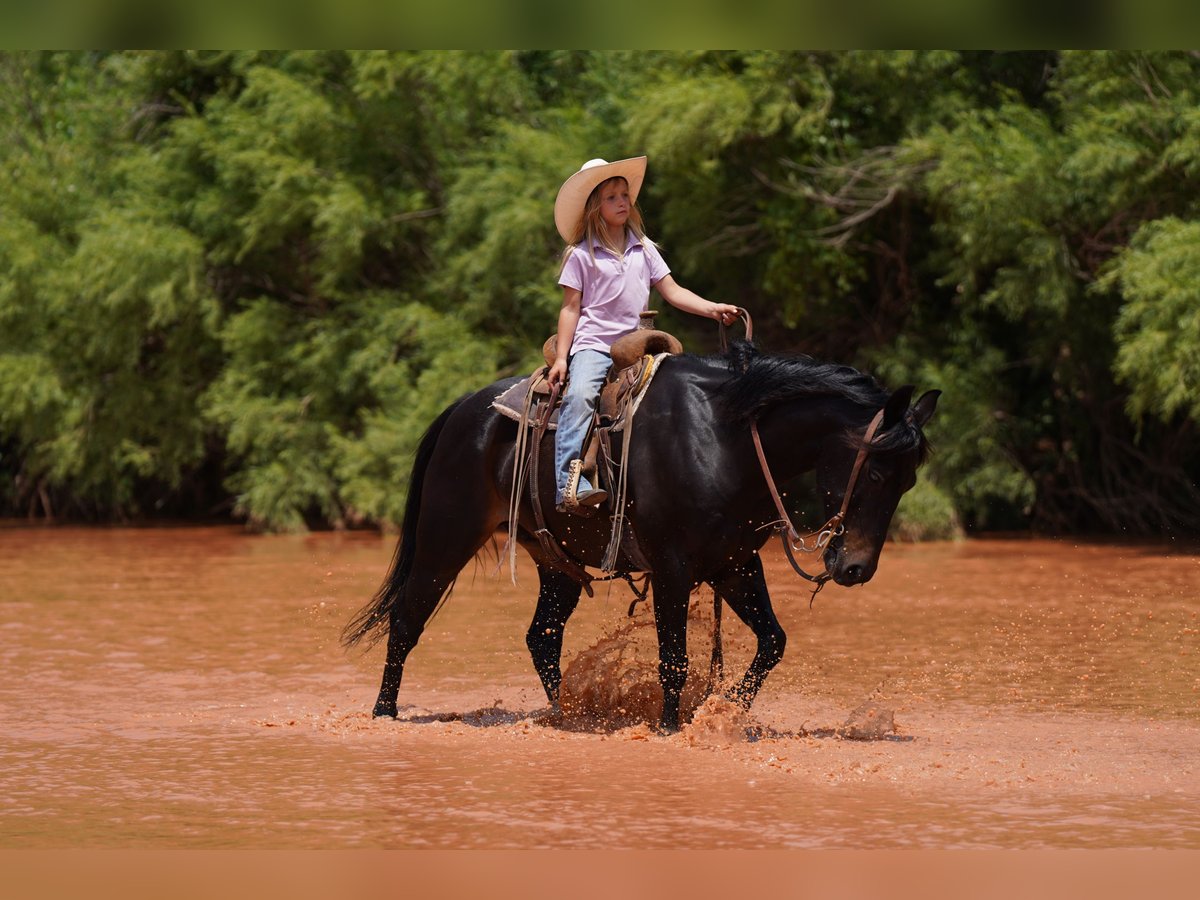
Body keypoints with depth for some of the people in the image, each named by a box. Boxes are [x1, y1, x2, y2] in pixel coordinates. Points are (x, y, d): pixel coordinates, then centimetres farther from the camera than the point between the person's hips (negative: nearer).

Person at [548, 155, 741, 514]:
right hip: (592, 345, -5)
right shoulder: (581, 255, 2)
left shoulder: (644, 249, 14)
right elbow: (571, 308, 1)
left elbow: (672, 291, 12)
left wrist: (712, 309, -3)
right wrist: (561, 358, -6)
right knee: (579, 396, -30)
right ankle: (569, 487, -40)